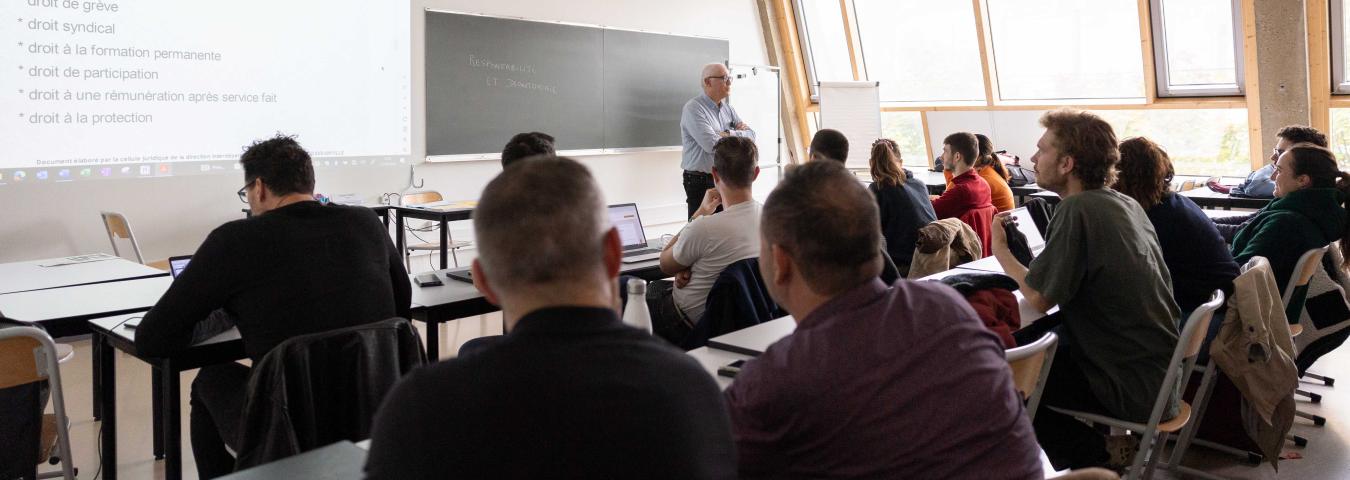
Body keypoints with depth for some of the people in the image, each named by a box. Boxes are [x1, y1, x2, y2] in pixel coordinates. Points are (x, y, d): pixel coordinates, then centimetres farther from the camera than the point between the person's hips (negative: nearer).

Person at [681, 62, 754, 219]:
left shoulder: (728, 109, 13)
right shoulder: (693, 108, -11)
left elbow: (751, 135, 6)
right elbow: (712, 145, -21)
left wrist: (729, 134, -12)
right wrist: (738, 135, -5)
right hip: (701, 182, -7)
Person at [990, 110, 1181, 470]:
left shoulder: (1078, 209, -21)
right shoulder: (1126, 204, 5)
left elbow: (1039, 298, -18)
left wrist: (1001, 250, -3)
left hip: (1134, 388, -8)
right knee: (1024, 340, 16)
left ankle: (1096, 459, 18)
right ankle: (1106, 440, 19)